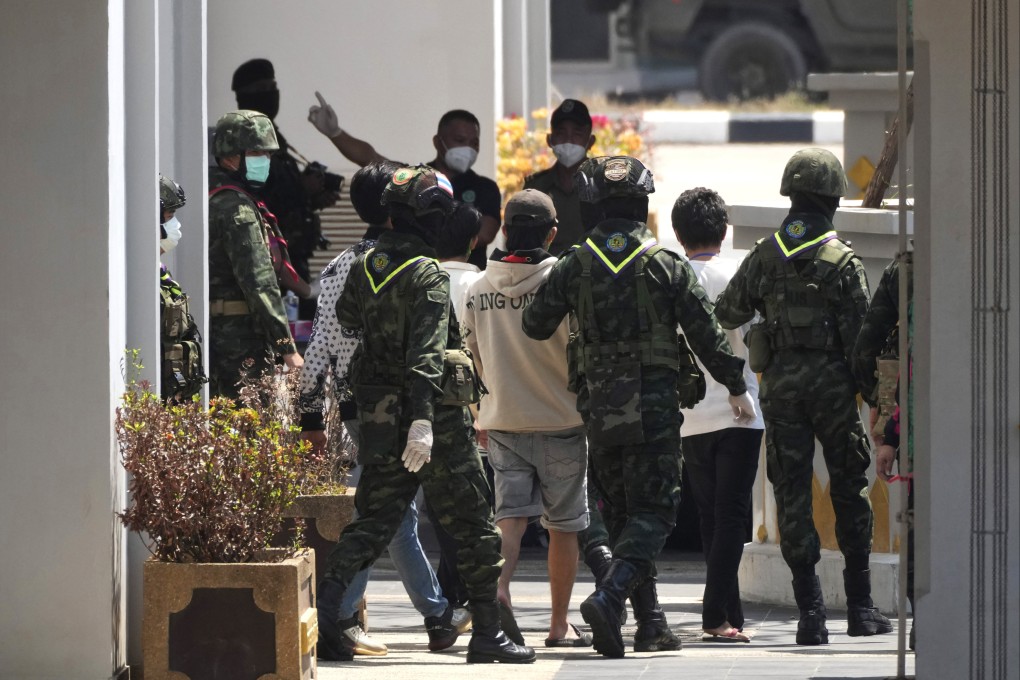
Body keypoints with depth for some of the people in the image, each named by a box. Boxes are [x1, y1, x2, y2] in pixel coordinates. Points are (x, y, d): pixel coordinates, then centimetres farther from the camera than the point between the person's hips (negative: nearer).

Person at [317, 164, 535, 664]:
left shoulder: (364, 267, 5)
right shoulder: (428, 275, -17)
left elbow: (346, 317, 25)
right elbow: (428, 352, -27)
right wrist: (423, 421, -34)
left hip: (377, 417, 6)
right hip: (436, 422, -6)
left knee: (372, 522, 10)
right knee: (473, 529, 6)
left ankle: (326, 607, -10)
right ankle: (487, 633, 11)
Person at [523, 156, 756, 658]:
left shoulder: (574, 266, 0)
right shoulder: (666, 265, -5)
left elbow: (535, 325, 9)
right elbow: (706, 332, -1)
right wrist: (736, 387, 11)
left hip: (600, 405, 3)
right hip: (655, 402, -3)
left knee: (622, 513, 13)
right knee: (653, 511, -3)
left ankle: (650, 622, 14)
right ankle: (609, 597, -26)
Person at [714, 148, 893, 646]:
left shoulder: (764, 256, 2)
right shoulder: (843, 261, -7)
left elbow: (727, 314, 11)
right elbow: (861, 333, -10)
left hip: (781, 385, 2)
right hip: (832, 383, -2)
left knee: (792, 496, 4)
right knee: (849, 492, 10)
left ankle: (810, 611, -3)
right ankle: (860, 608, 11)